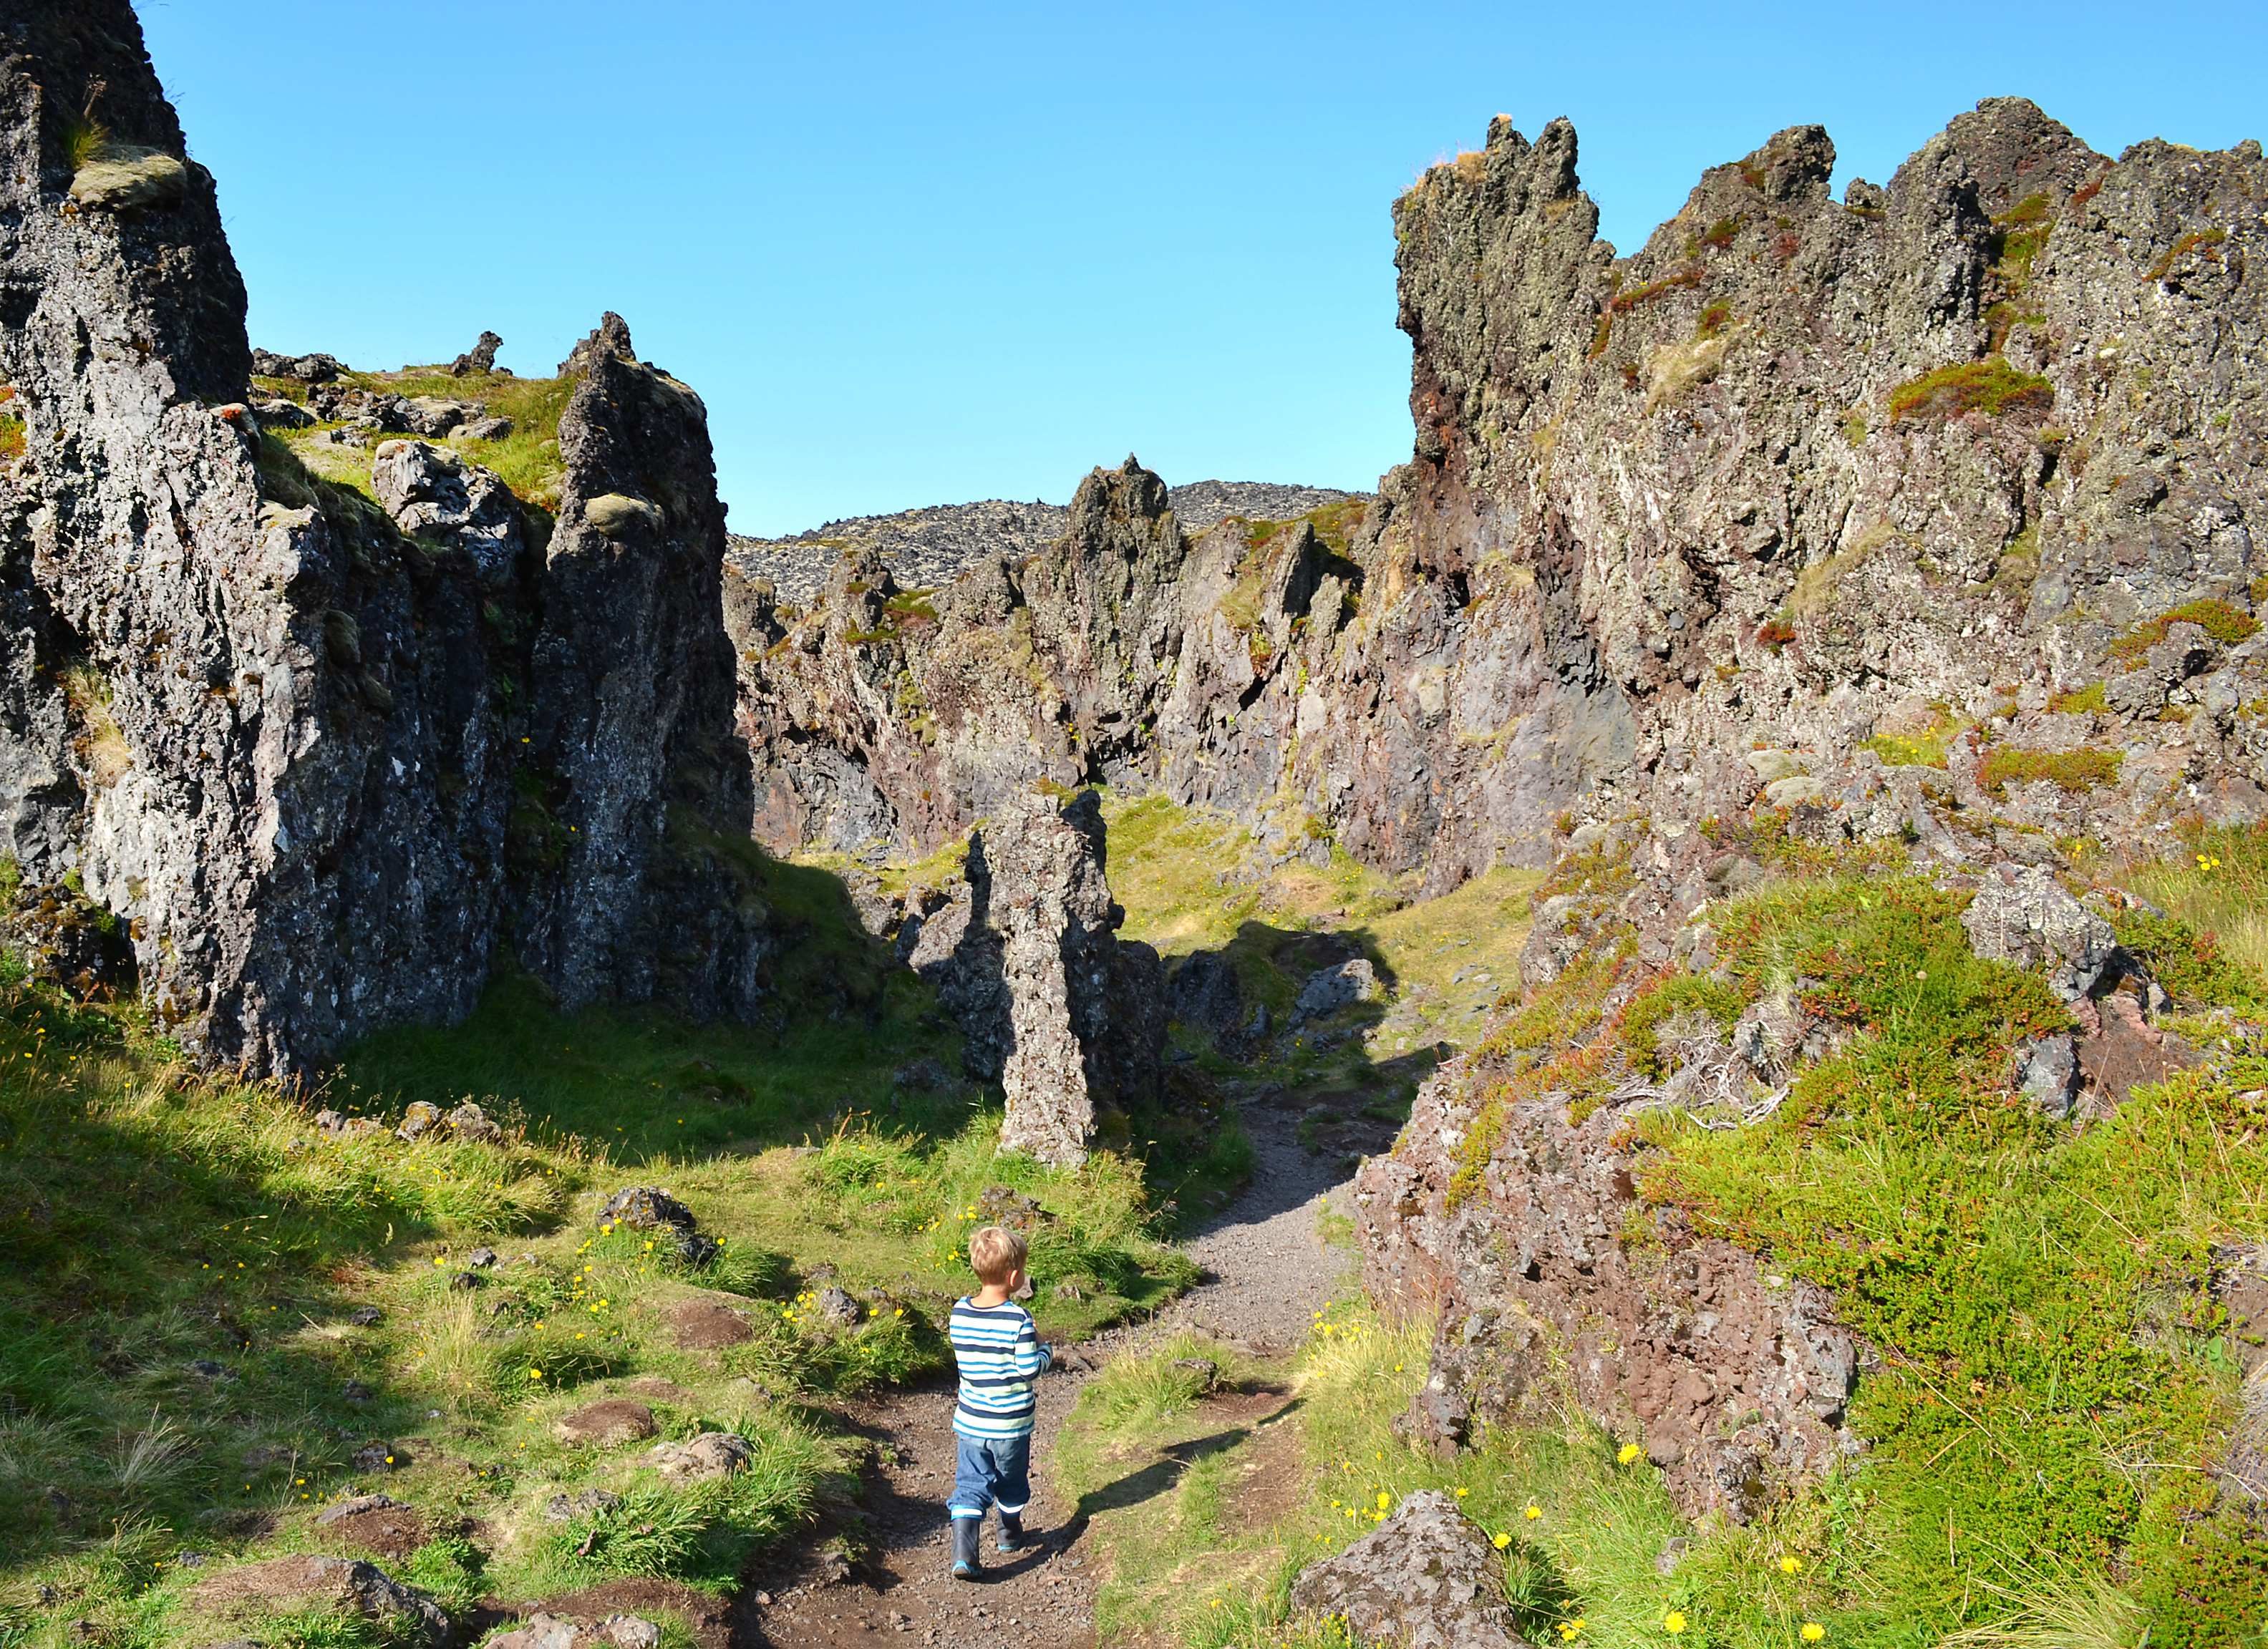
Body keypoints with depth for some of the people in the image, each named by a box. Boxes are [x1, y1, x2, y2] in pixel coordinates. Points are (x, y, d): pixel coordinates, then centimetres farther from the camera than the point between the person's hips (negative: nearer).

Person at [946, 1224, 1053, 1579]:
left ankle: (964, 1553, -8)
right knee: (1011, 1482, 21)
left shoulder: (959, 1313, -4)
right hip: (1011, 1423, -3)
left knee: (970, 1485, 7)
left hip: (970, 1422, 3)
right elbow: (1029, 1369, -18)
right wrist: (1046, 1353, 3)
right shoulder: (1018, 1319, -21)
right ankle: (1011, 1535, 40)